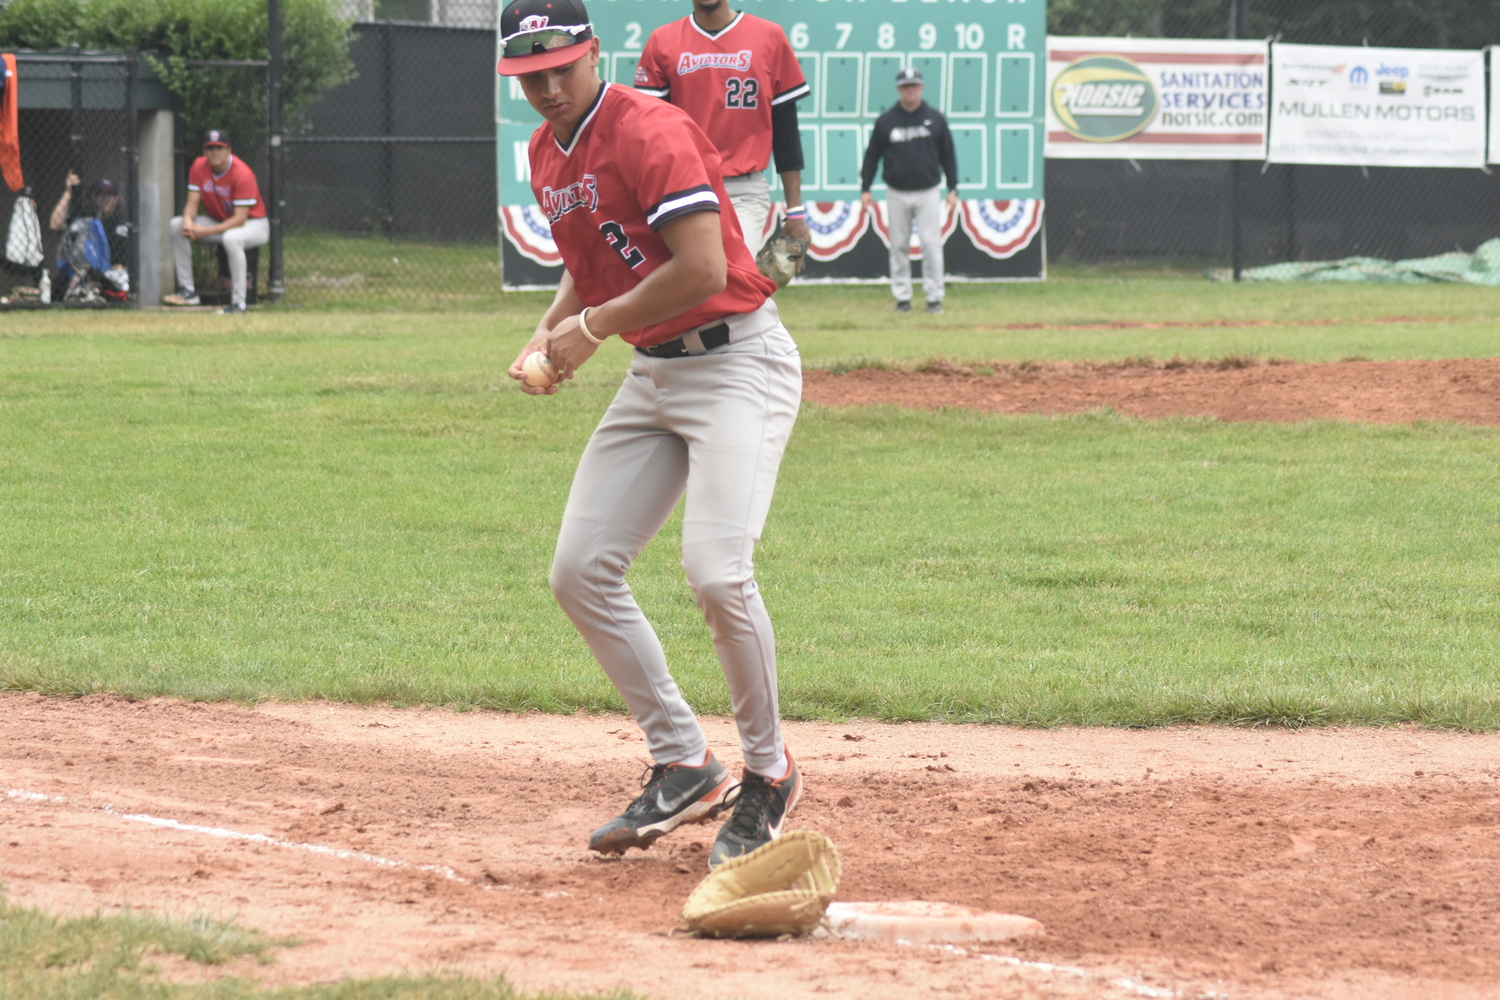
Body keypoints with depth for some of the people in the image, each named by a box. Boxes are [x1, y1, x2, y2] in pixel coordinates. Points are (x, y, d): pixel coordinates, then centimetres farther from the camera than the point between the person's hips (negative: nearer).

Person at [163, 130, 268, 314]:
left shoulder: (242, 173, -26)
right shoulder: (199, 167, -6)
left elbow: (240, 219, -28)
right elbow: (193, 202, -5)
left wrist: (206, 231, -35)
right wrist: (188, 220, -30)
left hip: (254, 225, -7)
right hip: (220, 222, 7)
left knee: (231, 238, -41)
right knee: (176, 226, -8)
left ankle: (238, 303, -37)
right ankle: (187, 290, -5)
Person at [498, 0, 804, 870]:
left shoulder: (648, 132, -18)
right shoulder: (548, 154, 10)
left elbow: (704, 269, -26)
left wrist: (593, 328, -16)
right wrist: (549, 334, 4)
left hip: (738, 360, -9)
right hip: (652, 374, 9)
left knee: (715, 569, -23)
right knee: (581, 572, 3)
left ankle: (769, 772, -3)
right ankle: (685, 766, 13)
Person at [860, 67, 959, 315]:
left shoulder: (936, 119, 5)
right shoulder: (885, 121, 4)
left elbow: (948, 155, 9)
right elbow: (872, 156, 8)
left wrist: (953, 188, 4)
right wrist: (865, 188, 2)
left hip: (928, 193, -1)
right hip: (897, 194, 1)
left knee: (932, 245, -6)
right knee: (899, 246, 3)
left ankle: (934, 296, 0)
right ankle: (902, 297, 9)